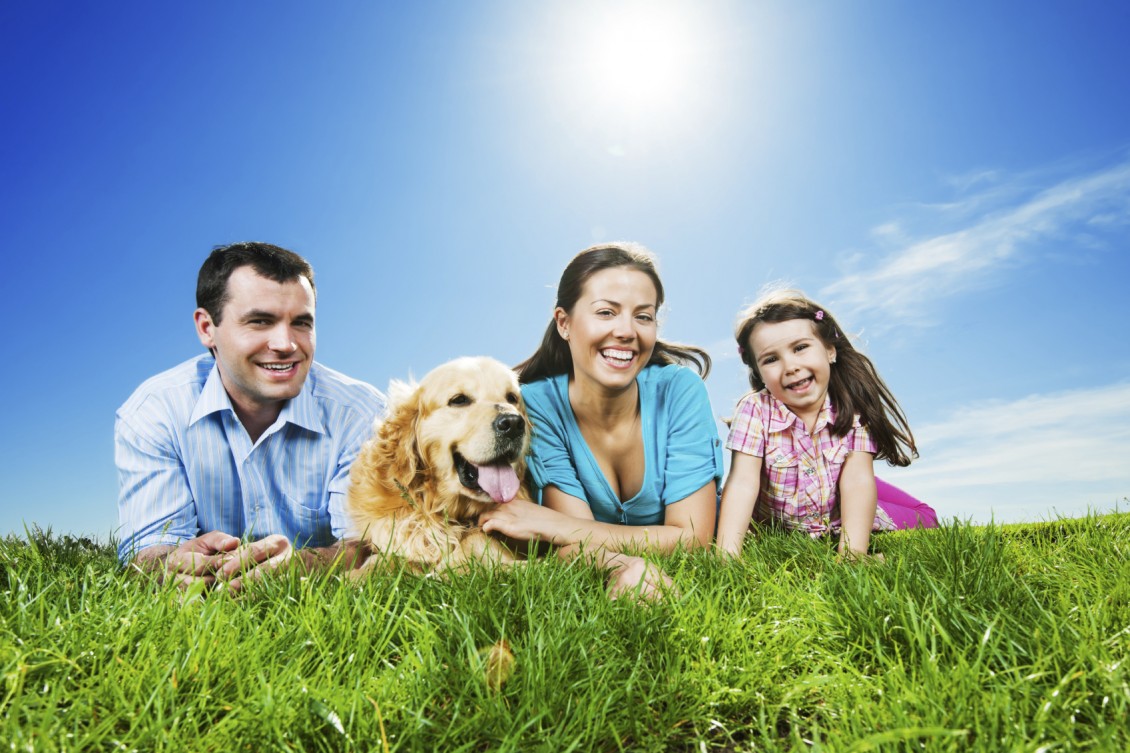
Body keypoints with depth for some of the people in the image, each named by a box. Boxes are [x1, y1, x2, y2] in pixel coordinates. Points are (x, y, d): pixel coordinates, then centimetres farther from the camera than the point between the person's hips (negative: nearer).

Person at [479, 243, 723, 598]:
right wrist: (621, 566, -40)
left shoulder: (680, 391, -16)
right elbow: (576, 543, -17)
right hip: (593, 581, 0)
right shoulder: (536, 403, -16)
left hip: (677, 576, 1)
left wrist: (546, 523, -24)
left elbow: (693, 537, -18)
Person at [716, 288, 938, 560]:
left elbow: (857, 480, -27)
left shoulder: (853, 406, -20)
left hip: (840, 515, 1)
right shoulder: (755, 410, -25)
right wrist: (726, 556, -44)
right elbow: (742, 483, -32)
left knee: (925, 520, -6)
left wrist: (853, 553, -40)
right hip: (774, 527, 0)